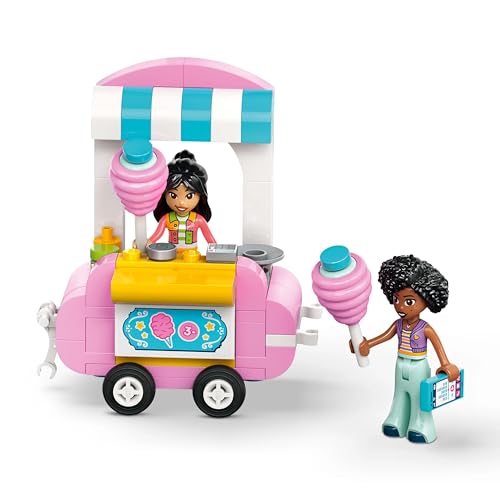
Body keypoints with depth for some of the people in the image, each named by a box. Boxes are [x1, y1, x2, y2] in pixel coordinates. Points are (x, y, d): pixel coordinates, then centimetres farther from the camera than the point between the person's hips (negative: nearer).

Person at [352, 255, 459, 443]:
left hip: (418, 368, -6)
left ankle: (420, 427, 17)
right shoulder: (398, 324, -6)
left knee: (418, 398, 5)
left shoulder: (425, 328, -22)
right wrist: (367, 344, -6)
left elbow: (437, 345, -23)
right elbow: (385, 336, 1)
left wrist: (445, 364, -31)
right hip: (401, 366, 6)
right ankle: (398, 423, 31)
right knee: (400, 395, 18)